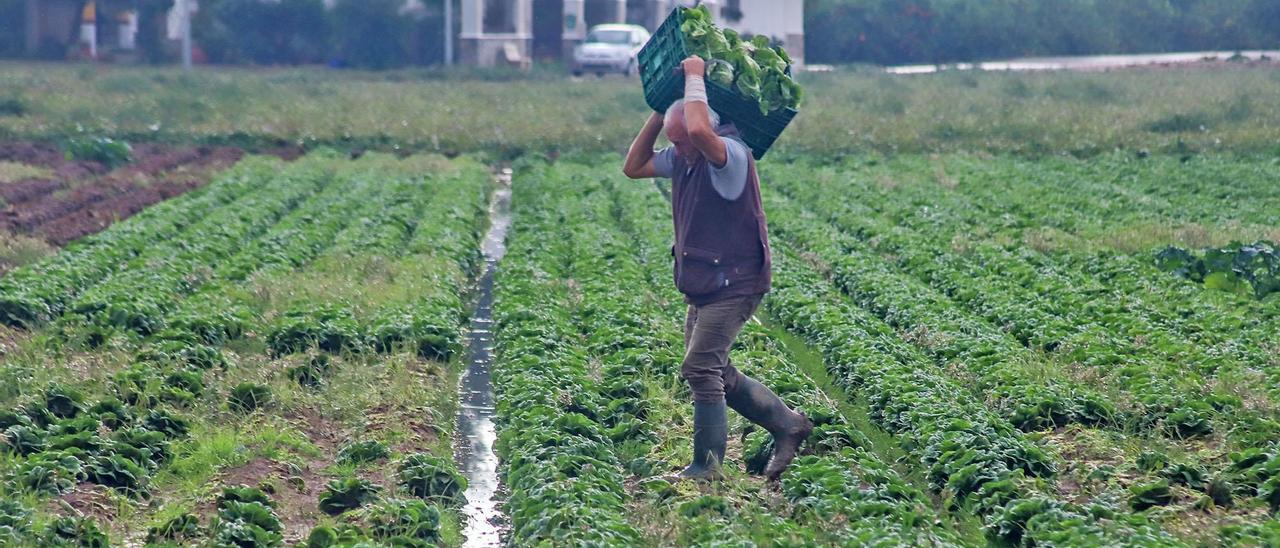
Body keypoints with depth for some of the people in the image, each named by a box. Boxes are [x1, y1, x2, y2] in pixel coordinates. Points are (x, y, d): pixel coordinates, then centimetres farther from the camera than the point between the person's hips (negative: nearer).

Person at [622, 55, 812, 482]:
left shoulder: (731, 155, -20)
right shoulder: (681, 159, 7)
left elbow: (699, 131, -41)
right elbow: (634, 167, 15)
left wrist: (695, 78, -26)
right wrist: (659, 111, 6)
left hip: (734, 284, -10)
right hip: (703, 287, 10)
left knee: (700, 368, -13)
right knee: (715, 373, 12)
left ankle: (707, 467, -6)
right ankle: (787, 423, 24)